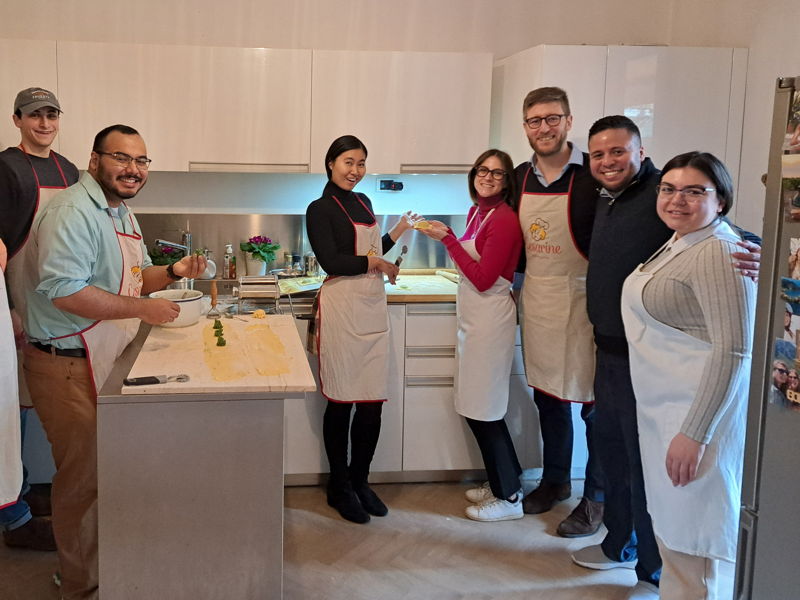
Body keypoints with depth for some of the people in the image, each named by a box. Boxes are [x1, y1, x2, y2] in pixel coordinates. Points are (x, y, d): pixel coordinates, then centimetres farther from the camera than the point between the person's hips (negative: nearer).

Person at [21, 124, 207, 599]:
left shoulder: (121, 212, 15)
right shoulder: (73, 212, -18)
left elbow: (133, 277, 24)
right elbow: (64, 290, -29)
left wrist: (173, 272, 4)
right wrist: (143, 308, -23)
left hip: (108, 360, 10)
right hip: (70, 366, -10)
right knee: (82, 478, 2)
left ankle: (106, 562, 36)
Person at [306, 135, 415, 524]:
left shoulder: (363, 202, 17)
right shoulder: (320, 209, -4)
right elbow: (332, 262, -15)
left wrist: (399, 230, 20)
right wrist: (377, 263, -8)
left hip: (374, 307, 6)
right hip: (342, 309, -6)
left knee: (373, 402, 6)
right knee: (342, 401, 2)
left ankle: (360, 480, 23)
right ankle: (339, 488, 17)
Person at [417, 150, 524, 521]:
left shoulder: (503, 219, -16)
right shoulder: (476, 212, 11)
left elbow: (483, 278, -19)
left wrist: (447, 238, -17)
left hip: (490, 317, -9)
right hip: (472, 316, 9)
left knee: (485, 410, -2)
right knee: (476, 407, 15)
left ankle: (509, 497, 12)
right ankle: (501, 482, 30)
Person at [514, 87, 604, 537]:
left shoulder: (594, 174, -12)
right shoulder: (521, 177, 7)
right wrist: (517, 285, 13)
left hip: (582, 301, -6)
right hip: (536, 300, 6)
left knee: (594, 402, 4)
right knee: (547, 396, 17)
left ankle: (597, 499, 20)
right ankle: (556, 480, 36)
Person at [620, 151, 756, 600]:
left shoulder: (717, 252, -19)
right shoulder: (677, 244, 12)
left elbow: (733, 350, -25)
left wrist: (695, 433, -26)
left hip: (699, 412, -10)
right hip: (661, 410, 10)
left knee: (688, 538, 1)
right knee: (669, 526, 20)